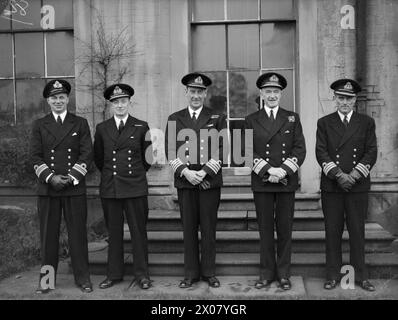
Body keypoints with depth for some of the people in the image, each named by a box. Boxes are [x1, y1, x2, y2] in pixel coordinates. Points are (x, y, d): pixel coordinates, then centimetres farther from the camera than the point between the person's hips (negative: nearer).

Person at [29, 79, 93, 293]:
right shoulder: (39, 125, 10)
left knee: (78, 233, 3)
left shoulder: (80, 124, 8)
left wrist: (71, 177, -11)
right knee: (48, 234, 5)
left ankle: (82, 278, 13)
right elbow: (35, 156, 3)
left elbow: (87, 154, 1)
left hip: (75, 188, -1)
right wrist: (50, 177, -11)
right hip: (47, 188, 1)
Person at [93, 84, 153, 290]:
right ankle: (114, 274, 19)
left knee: (139, 231, 2)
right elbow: (98, 158, 17)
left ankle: (142, 275, 13)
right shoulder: (101, 129, 8)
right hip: (109, 188, 2)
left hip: (135, 187, -2)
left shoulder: (141, 127, 3)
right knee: (113, 232, 8)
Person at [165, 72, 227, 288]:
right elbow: (171, 151, 4)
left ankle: (209, 272, 16)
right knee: (188, 228, 6)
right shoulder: (174, 119, 10)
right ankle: (191, 273, 16)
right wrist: (185, 172, -10)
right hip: (184, 181, 1)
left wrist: (205, 172, -12)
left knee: (208, 228, 4)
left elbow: (221, 149, -2)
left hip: (209, 181, -1)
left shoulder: (217, 118, 6)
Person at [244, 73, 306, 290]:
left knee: (285, 229, 5)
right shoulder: (251, 120, 6)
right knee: (265, 229, 5)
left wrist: (283, 170, -12)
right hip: (261, 183, 0)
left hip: (287, 182, 1)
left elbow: (300, 149, 2)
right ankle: (266, 273, 16)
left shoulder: (292, 118, 9)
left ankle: (284, 274, 16)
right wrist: (268, 170, -14)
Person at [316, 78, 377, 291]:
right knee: (333, 231, 4)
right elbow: (321, 153, -2)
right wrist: (338, 174, -14)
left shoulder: (367, 123, 8)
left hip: (358, 186, 0)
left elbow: (371, 152, 1)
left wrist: (355, 174, -11)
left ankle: (360, 275, 17)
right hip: (331, 186, 0)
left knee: (357, 230, 6)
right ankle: (333, 275, 14)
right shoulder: (324, 123, 7)